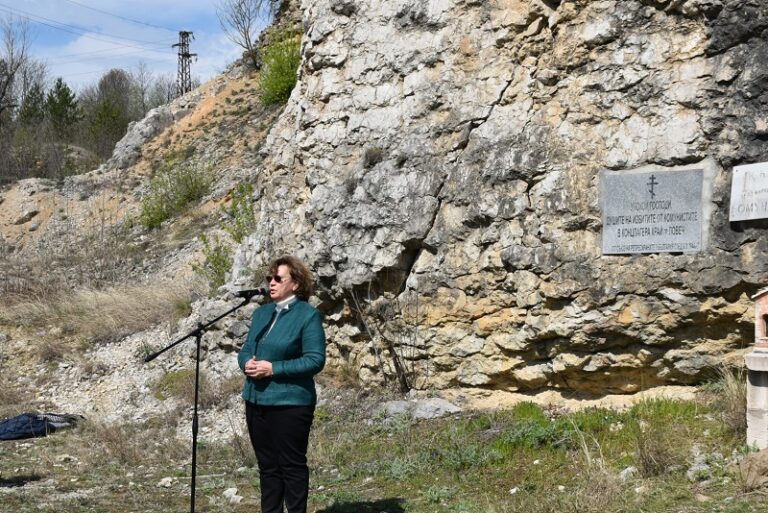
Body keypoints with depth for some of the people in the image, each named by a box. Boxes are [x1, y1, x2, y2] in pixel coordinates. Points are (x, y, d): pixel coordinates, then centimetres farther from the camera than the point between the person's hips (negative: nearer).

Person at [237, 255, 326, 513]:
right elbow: (246, 349, 17)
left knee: (292, 465, 1)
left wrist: (273, 368, -20)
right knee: (267, 465, 14)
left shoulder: (308, 315, -8)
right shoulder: (261, 312, 14)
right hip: (256, 400, 7)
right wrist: (246, 363, -8)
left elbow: (315, 360, -15)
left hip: (289, 403, -7)